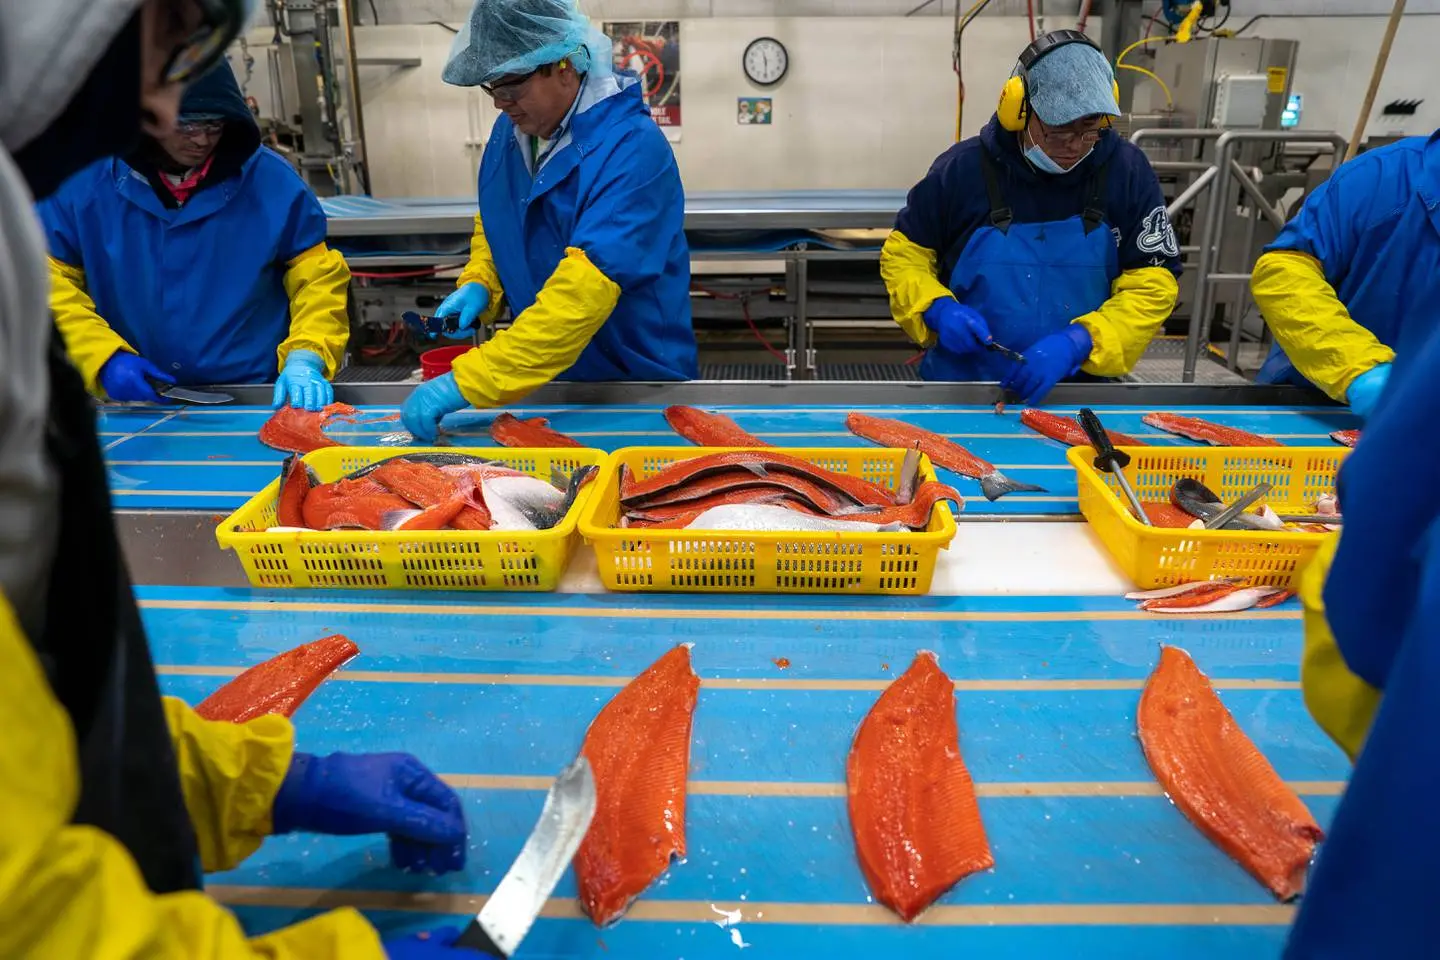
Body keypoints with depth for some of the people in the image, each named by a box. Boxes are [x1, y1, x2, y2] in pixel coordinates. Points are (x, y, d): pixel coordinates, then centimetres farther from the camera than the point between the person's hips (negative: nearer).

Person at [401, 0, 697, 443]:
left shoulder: (632, 150, -25)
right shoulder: (511, 129, -1)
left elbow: (582, 290, -35)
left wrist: (467, 383, -38)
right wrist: (479, 284, -6)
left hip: (636, 387, -6)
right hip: (543, 382, 7)